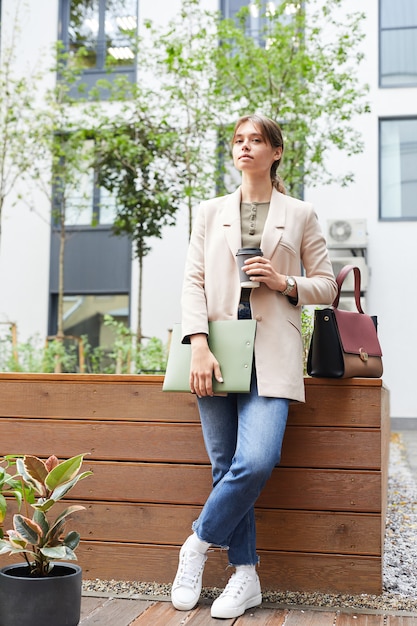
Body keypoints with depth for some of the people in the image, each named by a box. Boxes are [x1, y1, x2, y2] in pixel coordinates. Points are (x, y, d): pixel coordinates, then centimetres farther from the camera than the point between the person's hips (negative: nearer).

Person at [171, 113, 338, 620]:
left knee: (256, 461, -18)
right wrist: (198, 345, -8)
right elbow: (193, 281, 6)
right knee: (227, 465, 0)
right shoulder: (211, 212, 16)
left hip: (271, 353, -1)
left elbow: (325, 285, 13)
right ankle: (245, 576, 12)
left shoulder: (300, 215, 13)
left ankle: (198, 544, 5)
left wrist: (285, 283, -7)